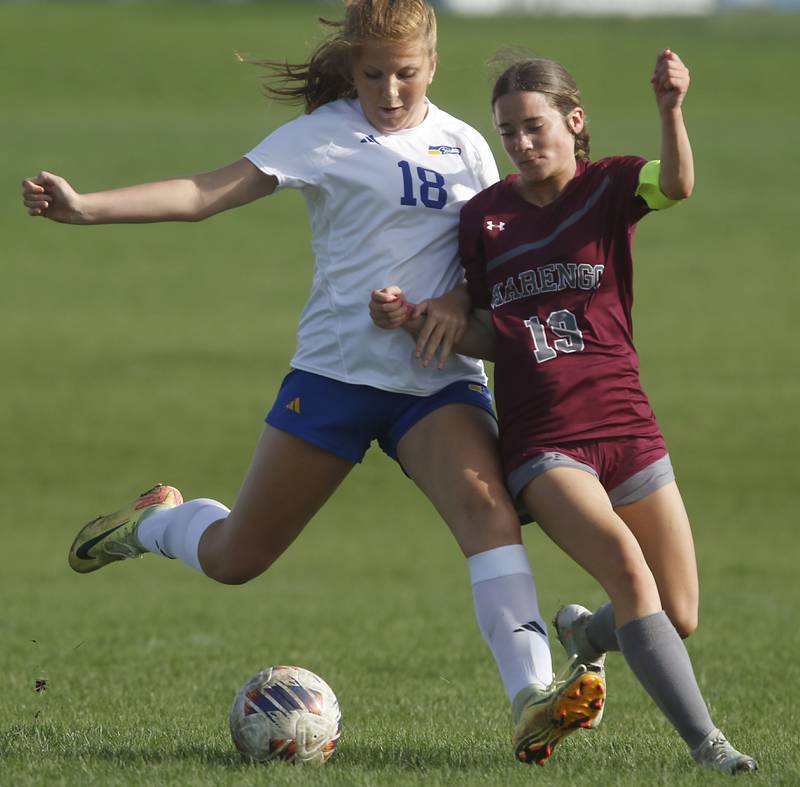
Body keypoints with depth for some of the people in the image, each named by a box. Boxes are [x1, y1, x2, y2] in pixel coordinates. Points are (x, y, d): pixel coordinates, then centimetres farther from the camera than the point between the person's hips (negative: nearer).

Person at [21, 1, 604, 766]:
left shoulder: (463, 147, 8)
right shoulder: (323, 135, -2)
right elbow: (209, 192, -10)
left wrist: (464, 307, -12)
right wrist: (84, 206, -22)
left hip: (439, 379, 1)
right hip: (336, 368, -1)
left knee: (485, 501, -28)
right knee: (234, 558, 6)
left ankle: (533, 701, -38)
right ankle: (156, 519, 42)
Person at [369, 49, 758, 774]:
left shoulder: (609, 186, 1)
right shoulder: (484, 216, 6)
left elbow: (676, 185, -23)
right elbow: (486, 337, 10)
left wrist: (671, 110, -42)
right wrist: (412, 319, -8)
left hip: (626, 428, 1)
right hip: (541, 441, -1)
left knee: (679, 618, 4)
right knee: (628, 571, -26)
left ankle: (585, 633, 38)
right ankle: (706, 744, -23)